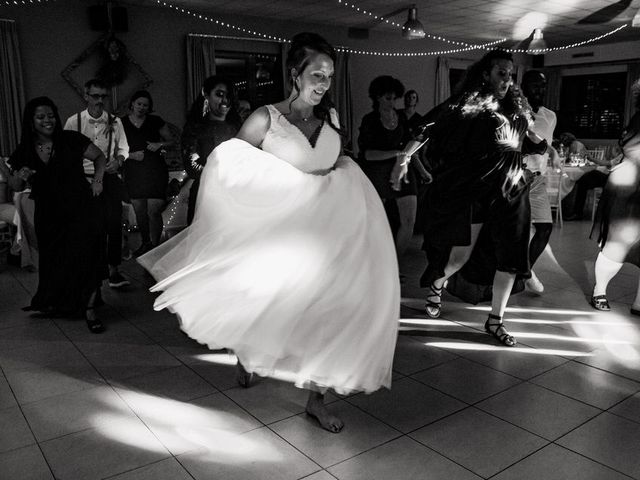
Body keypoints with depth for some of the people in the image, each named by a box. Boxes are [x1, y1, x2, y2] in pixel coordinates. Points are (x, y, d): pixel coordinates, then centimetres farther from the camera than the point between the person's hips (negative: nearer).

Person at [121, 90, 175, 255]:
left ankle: (155, 245, 5)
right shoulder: (122, 123, 8)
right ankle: (145, 243, 25)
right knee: (139, 211, 7)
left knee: (154, 211, -9)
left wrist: (160, 144, -6)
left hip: (155, 170, -2)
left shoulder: (155, 121, 6)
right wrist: (132, 155, -7)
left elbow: (171, 141, 14)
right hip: (133, 172, 2)